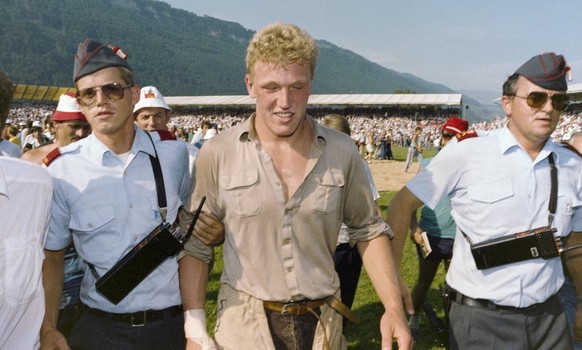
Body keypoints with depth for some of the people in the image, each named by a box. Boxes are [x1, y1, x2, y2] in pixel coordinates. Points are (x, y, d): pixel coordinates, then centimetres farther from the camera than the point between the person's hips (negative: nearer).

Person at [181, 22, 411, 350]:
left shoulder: (342, 151, -6)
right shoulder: (218, 153, -10)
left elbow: (369, 230, 4)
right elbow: (195, 245, -3)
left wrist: (394, 307, -5)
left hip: (324, 324, 2)